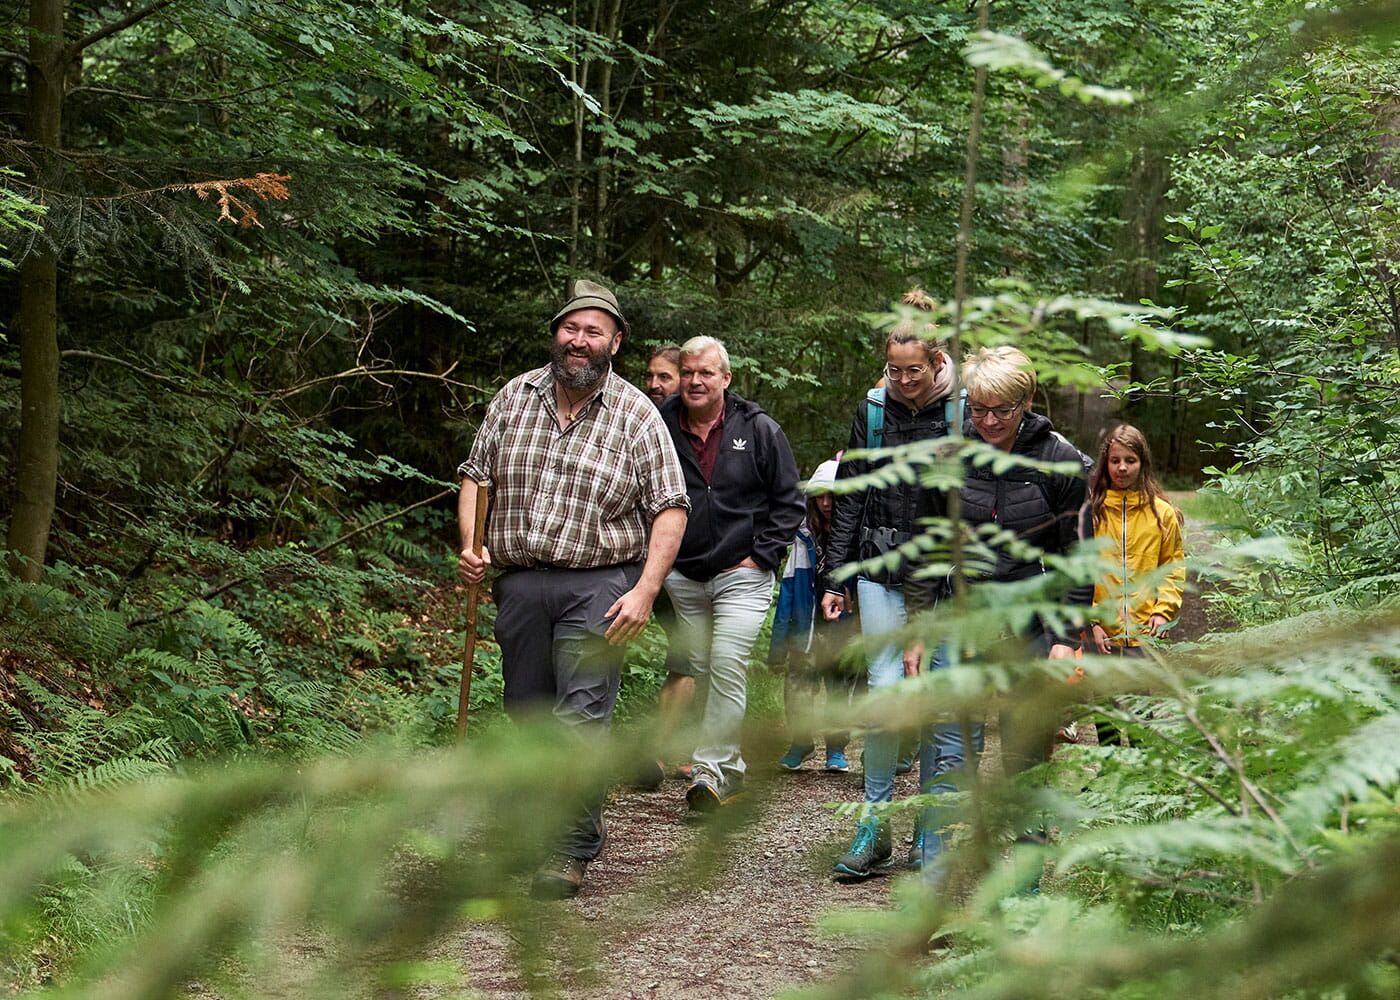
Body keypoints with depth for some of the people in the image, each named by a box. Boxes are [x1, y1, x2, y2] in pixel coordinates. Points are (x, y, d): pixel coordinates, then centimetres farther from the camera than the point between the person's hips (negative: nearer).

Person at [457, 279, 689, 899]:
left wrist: (645, 592, -13)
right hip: (519, 583, 4)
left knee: (581, 717, -11)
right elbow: (477, 475, 17)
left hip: (599, 585, -4)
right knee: (525, 714, 11)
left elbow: (669, 509, -4)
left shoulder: (636, 415, -2)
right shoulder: (515, 397, 8)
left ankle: (572, 852, -7)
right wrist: (471, 544, 0)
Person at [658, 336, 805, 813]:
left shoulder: (759, 430, -3)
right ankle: (731, 770, 21)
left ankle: (710, 768, -14)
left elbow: (789, 502, 3)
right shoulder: (660, 427, 2)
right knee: (699, 671, 9)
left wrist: (760, 557, -5)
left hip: (742, 575, -4)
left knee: (728, 665, -17)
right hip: (683, 576, 4)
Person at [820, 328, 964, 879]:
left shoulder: (964, 412, -2)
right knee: (885, 691, -4)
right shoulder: (872, 410, 7)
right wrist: (834, 578, 8)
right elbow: (849, 498, 11)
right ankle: (873, 823, 5)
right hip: (881, 570, 2)